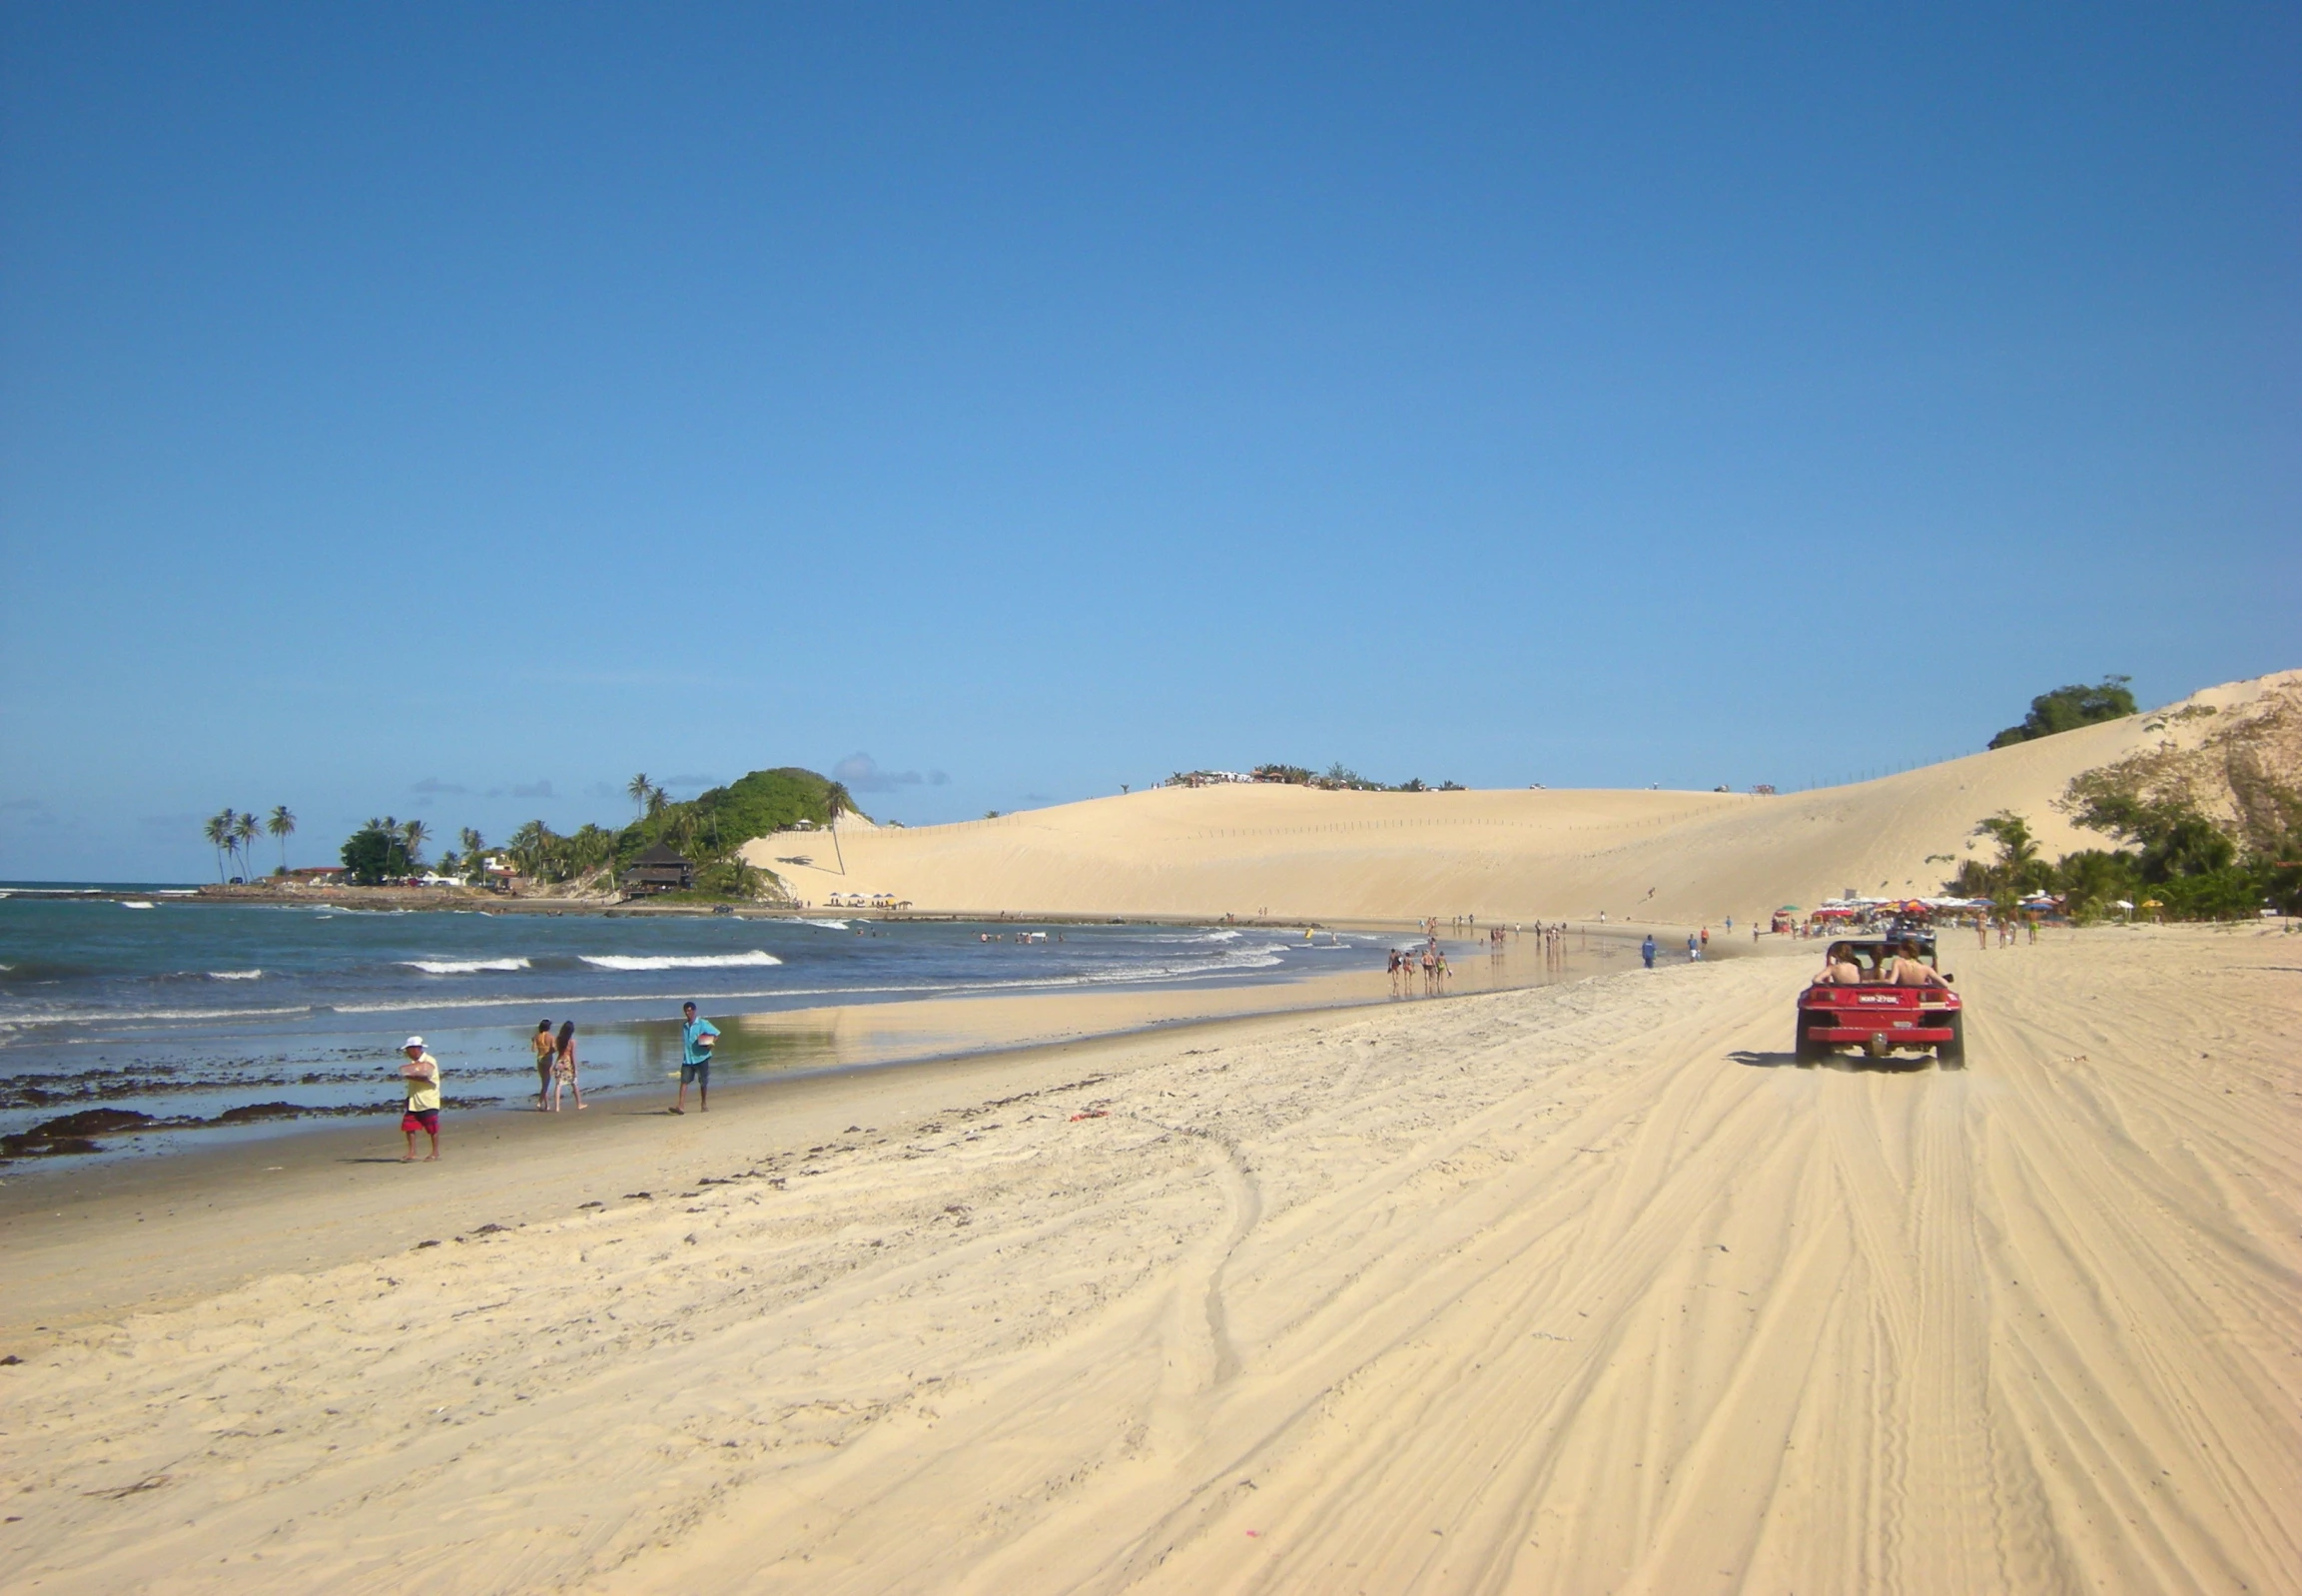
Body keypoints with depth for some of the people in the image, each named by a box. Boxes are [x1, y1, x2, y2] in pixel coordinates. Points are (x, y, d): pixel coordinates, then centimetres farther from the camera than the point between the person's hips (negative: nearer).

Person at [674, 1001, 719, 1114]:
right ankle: (681, 1106, -15)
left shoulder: (703, 1024, -4)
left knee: (703, 1082, 6)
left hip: (701, 1057, -4)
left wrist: (711, 1043, -18)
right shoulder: (684, 1026, 10)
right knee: (684, 1081, -8)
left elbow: (716, 1033, -3)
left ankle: (704, 1104, 20)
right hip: (687, 1059, 4)